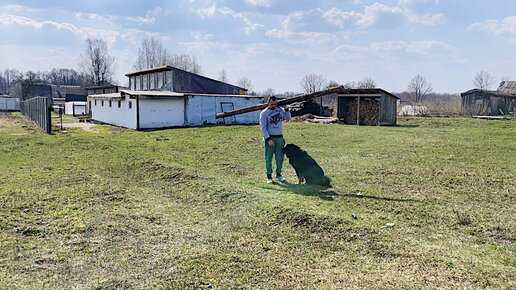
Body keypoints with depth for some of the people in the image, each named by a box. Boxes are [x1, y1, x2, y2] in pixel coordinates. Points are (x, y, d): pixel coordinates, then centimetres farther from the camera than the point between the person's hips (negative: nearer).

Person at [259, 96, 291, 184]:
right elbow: (263, 128, -10)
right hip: (269, 138, -4)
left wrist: (286, 109, 1)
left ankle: (278, 174, 24)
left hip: (279, 138, 4)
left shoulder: (280, 110, 9)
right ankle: (269, 176, 12)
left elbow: (288, 118, 17)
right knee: (268, 158, 2)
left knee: (280, 157, 9)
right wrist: (268, 139, -18)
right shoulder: (264, 113, -6)